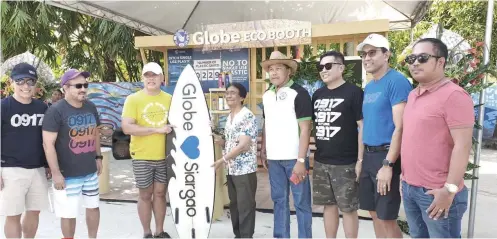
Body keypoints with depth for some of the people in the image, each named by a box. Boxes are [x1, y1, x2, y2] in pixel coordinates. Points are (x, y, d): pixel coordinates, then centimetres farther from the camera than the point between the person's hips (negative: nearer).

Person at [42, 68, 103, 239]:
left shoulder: (91, 107, 5)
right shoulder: (56, 111, -14)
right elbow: (48, 144, -16)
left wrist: (98, 157, 14)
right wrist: (56, 173, -18)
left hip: (90, 170, 6)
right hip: (67, 174, -6)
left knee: (93, 206, 18)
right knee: (69, 213, 7)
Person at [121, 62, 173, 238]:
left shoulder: (169, 99, 3)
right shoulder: (133, 99, -6)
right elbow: (127, 128, -16)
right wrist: (157, 129, -19)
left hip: (164, 156, 3)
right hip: (142, 157, -2)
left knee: (160, 193, 13)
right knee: (145, 195, 10)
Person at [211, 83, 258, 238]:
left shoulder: (247, 116, -13)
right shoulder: (229, 117, 13)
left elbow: (243, 145, -20)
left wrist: (223, 159, -16)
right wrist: (216, 140, 1)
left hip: (245, 169, -8)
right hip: (231, 169, 8)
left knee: (245, 206, 1)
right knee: (234, 205, 17)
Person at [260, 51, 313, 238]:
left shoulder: (299, 93, -9)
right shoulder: (267, 95, 10)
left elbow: (305, 128, -13)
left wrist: (301, 160, -17)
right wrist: (263, 151, 14)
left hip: (294, 158, -6)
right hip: (274, 158, 6)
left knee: (301, 202, 5)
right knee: (279, 200, 15)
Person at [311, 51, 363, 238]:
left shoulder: (353, 92, -8)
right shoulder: (317, 94, 10)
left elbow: (363, 126, -10)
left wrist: (360, 160, -14)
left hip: (345, 163, -6)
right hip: (321, 162, 6)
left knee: (348, 208, 6)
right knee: (328, 205, 16)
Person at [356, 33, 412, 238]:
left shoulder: (397, 81, -12)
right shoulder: (368, 87, 13)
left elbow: (400, 127, -18)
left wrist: (388, 164, -21)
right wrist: (362, 158, 14)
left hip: (386, 155, -8)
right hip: (369, 155, 8)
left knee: (387, 218, 1)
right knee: (375, 213, 16)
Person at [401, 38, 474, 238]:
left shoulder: (453, 95, -13)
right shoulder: (413, 95, 11)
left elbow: (462, 145, -17)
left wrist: (449, 189, -19)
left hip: (437, 192, -7)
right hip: (409, 187, 7)